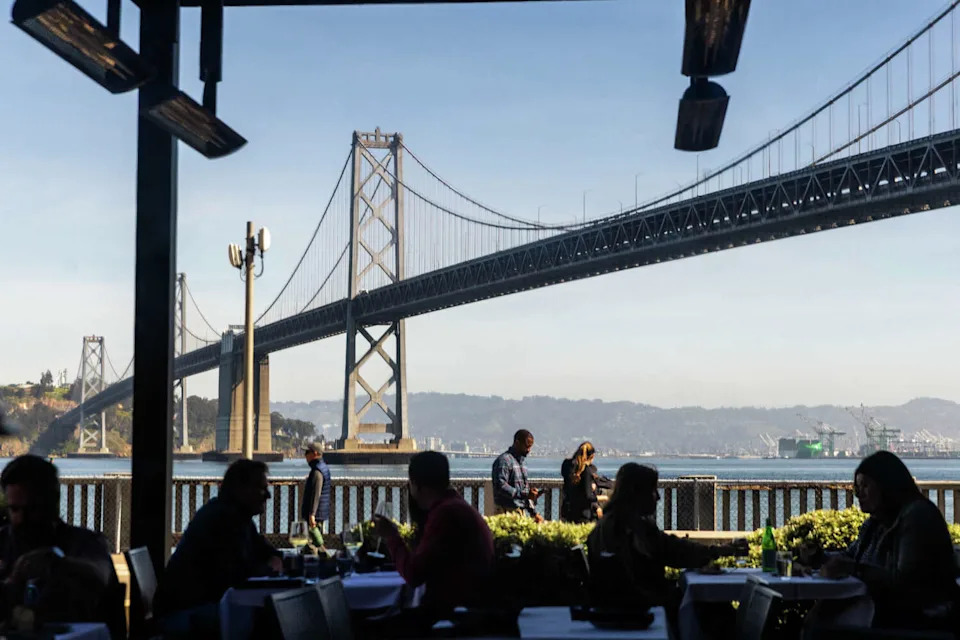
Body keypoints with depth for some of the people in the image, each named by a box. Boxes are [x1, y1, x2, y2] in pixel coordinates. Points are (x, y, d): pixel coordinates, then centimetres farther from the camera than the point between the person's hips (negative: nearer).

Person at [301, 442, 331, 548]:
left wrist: (312, 514, -28)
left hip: (316, 512, -10)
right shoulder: (324, 467, 13)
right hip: (321, 512, 10)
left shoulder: (317, 471, -19)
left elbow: (316, 494, -25)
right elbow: (329, 487, 23)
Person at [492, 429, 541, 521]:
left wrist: (534, 513, 20)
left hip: (524, 513, 8)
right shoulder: (504, 460, -8)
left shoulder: (521, 462, 20)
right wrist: (524, 495, -22)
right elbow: (501, 486, -19)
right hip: (508, 512, -8)